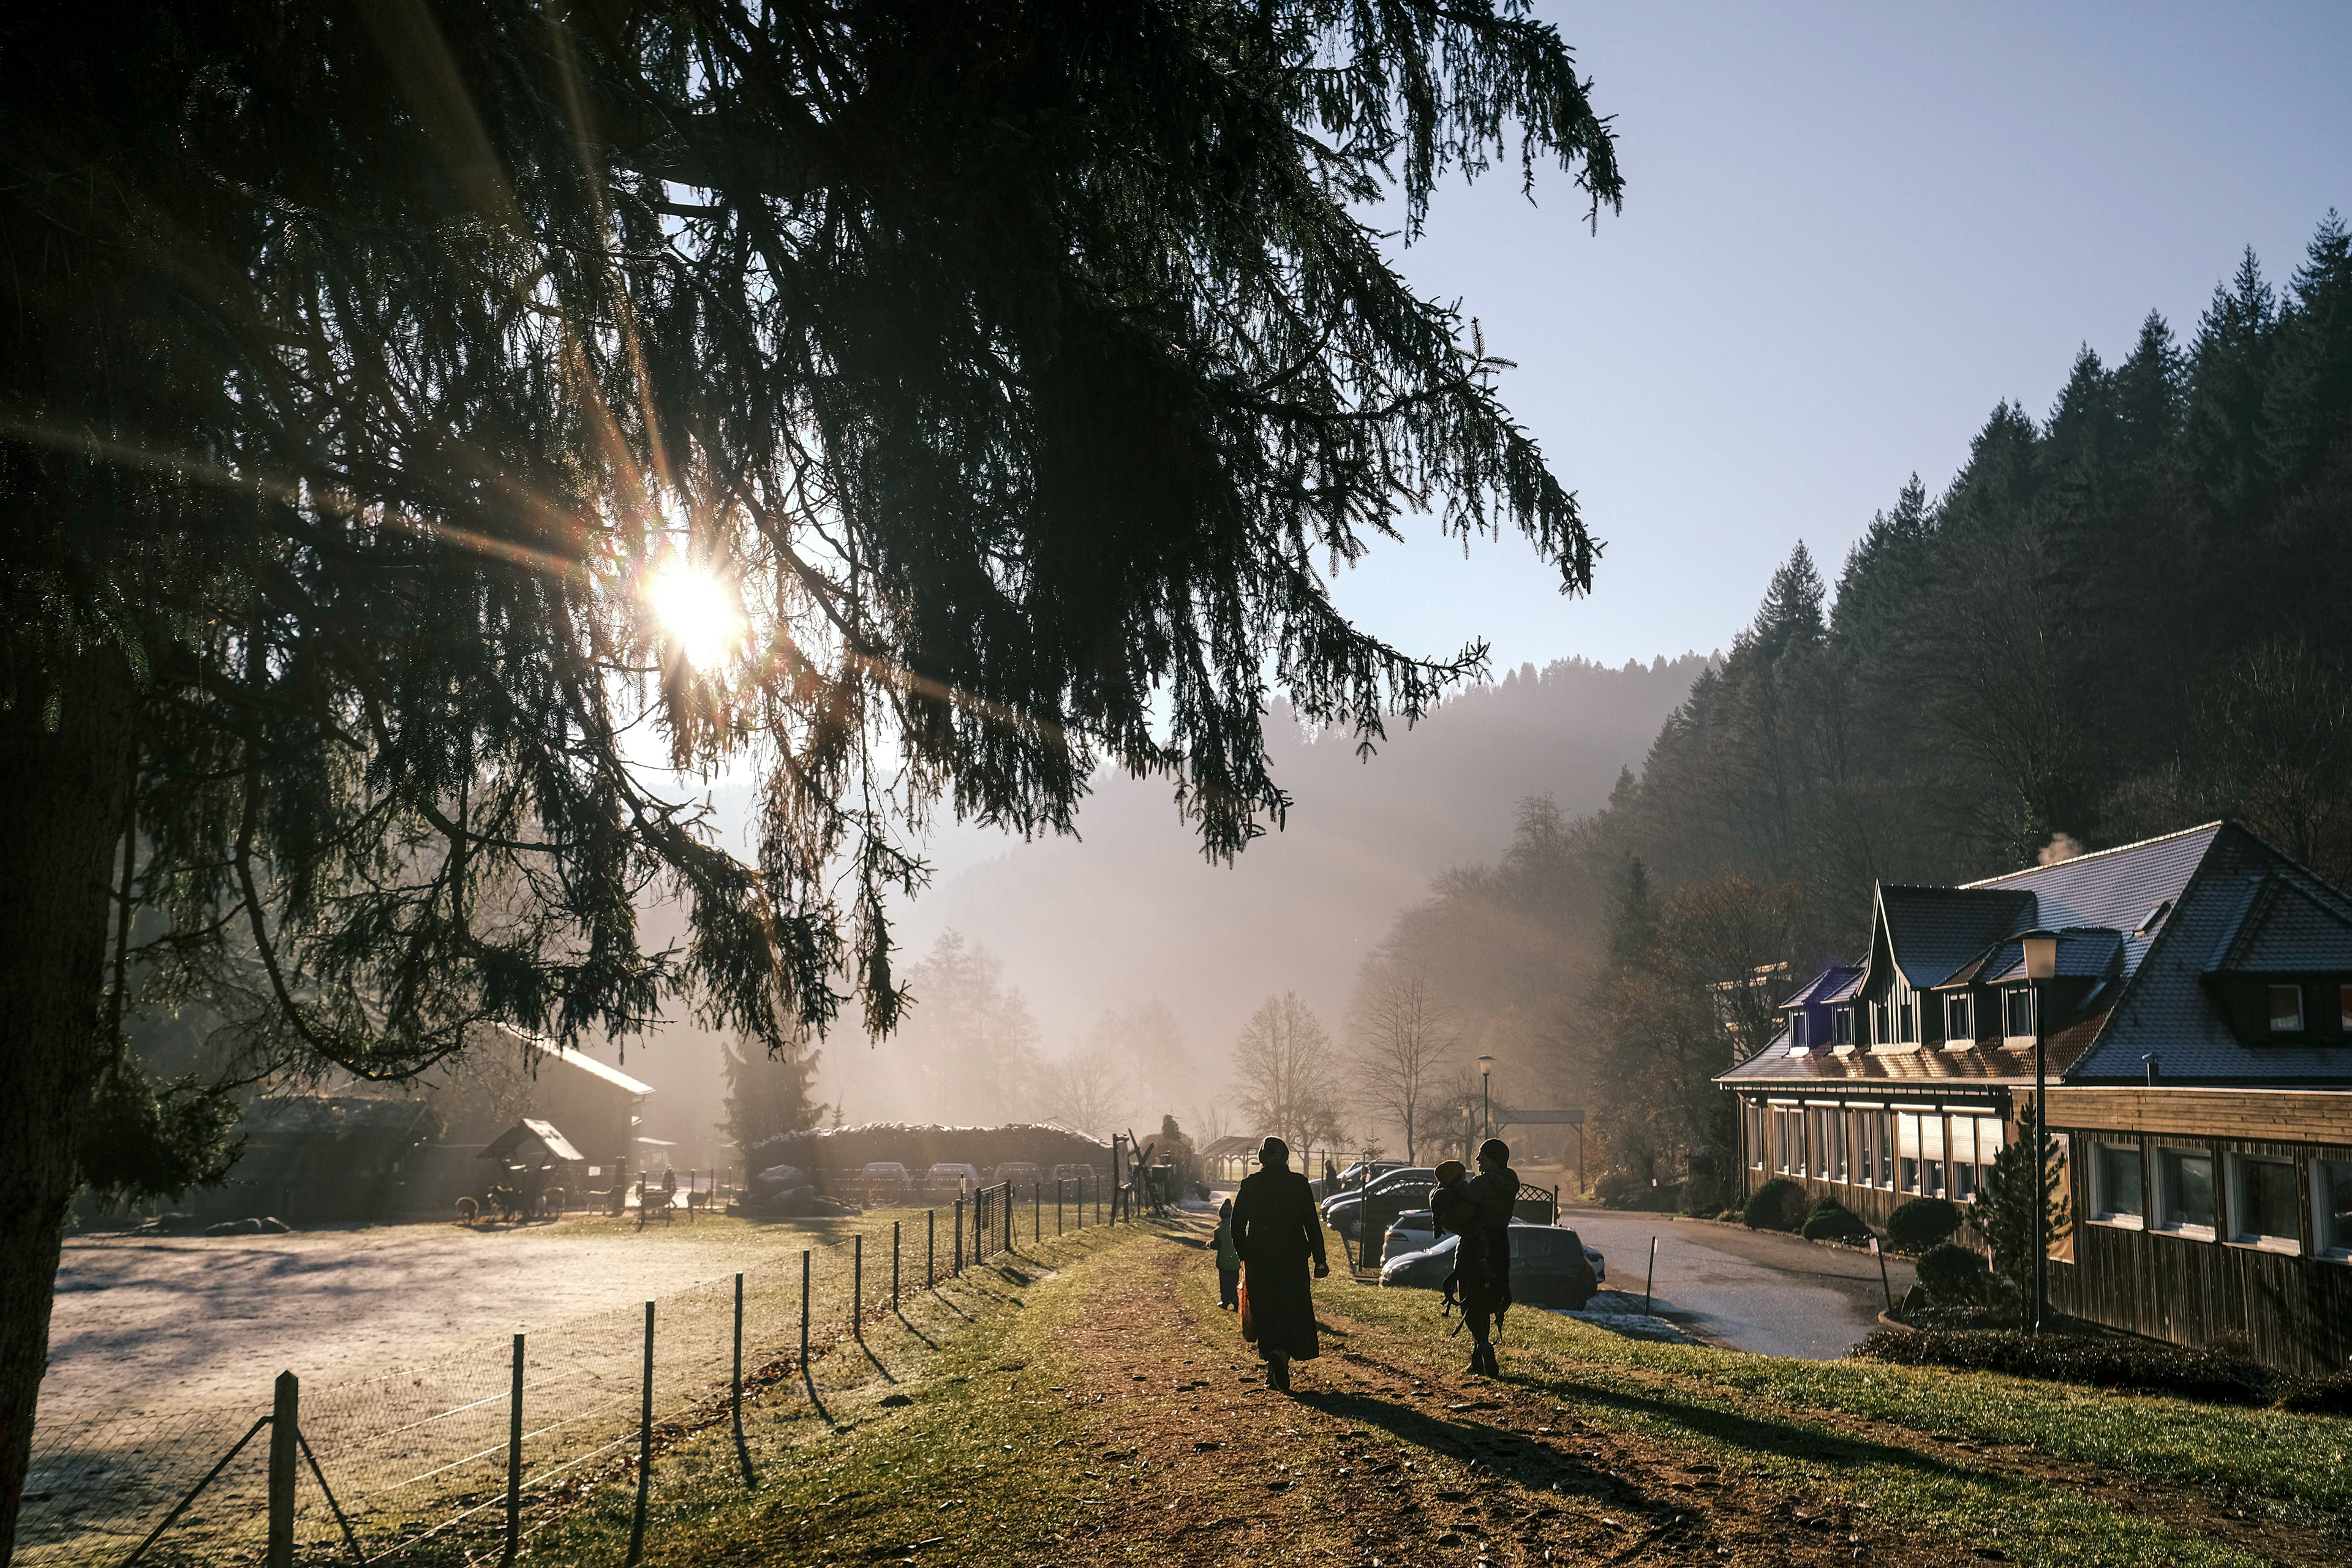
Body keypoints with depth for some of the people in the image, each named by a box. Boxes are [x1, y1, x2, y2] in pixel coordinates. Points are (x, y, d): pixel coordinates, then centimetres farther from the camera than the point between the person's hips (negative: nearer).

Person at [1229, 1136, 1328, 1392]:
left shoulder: (1249, 1184, 0)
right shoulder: (1299, 1183, -3)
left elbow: (1237, 1224, 3)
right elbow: (1312, 1223, -3)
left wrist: (1244, 1255, 16)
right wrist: (1319, 1259, 1)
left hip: (1258, 1260, 1)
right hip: (1292, 1259, -1)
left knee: (1266, 1315, 11)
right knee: (1294, 1311, 7)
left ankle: (1275, 1373, 11)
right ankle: (1282, 1354, -19)